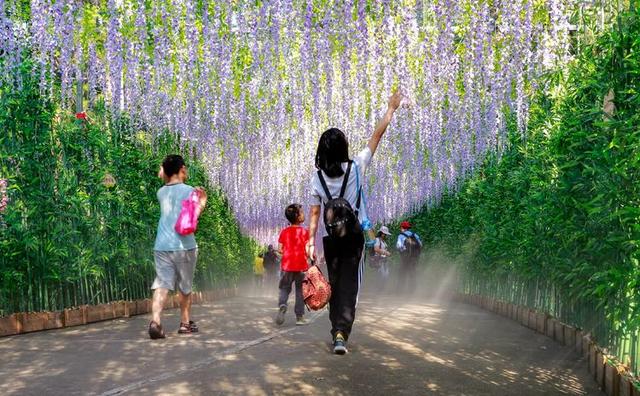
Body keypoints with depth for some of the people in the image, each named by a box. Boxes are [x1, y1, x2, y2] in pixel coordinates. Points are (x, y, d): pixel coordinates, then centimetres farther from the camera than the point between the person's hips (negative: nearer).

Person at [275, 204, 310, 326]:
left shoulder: (284, 232, 3)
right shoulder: (304, 231, -5)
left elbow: (280, 250, 2)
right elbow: (307, 250, -10)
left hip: (287, 265, 2)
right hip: (301, 265, -2)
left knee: (284, 289, 11)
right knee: (300, 291, 8)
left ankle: (282, 305, -18)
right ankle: (299, 317, 8)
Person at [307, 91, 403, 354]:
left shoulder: (318, 177, -2)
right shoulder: (356, 167, -6)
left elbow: (314, 212, -2)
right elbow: (376, 137, 3)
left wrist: (311, 240, 2)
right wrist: (391, 108, 12)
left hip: (330, 237, 2)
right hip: (354, 234, -2)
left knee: (335, 284, 15)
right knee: (349, 285, -5)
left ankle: (337, 330, 19)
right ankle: (342, 333, -18)